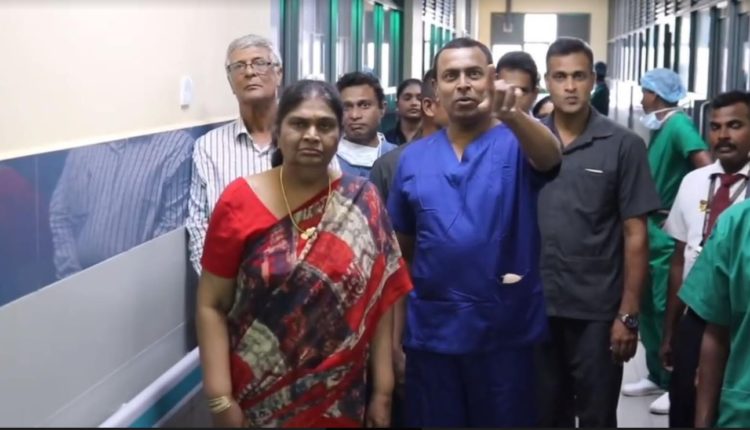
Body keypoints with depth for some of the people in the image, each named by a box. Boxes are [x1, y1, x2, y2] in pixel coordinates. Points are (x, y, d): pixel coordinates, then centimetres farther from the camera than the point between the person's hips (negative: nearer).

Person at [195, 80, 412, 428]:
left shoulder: (362, 204, -3)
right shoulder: (240, 202, -7)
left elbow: (381, 300, 0)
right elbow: (212, 305, -6)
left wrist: (383, 391, -2)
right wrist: (220, 400, -11)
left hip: (339, 399, 1)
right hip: (258, 398, -1)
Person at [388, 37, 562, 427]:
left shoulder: (517, 144, -3)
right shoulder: (413, 158, 5)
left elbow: (550, 157, -28)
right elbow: (402, 251, 10)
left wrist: (513, 115, -49)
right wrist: (395, 333, 8)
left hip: (506, 330, -2)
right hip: (430, 330, 3)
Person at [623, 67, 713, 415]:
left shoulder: (678, 123, -15)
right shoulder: (660, 127, 12)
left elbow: (706, 167, -27)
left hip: (669, 231, -9)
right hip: (651, 227, 9)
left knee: (666, 308, -2)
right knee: (647, 305, 14)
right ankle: (657, 376, 26)